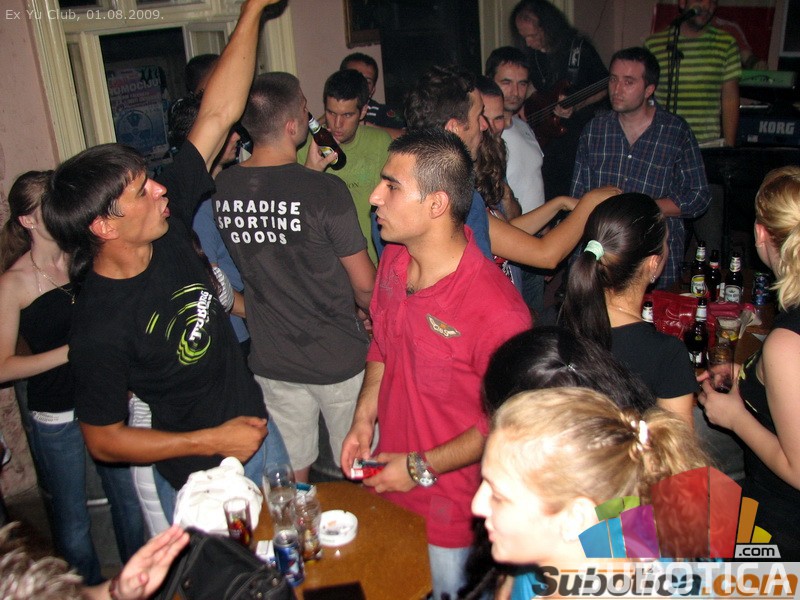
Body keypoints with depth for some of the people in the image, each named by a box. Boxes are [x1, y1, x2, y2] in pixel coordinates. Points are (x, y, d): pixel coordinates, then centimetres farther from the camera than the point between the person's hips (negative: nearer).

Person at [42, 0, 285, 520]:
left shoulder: (167, 228, -12)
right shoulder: (101, 326, -28)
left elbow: (218, 114, -12)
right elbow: (102, 440, -17)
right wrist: (212, 440, -20)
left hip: (254, 426, 6)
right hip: (204, 483, -6)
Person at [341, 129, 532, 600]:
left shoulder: (496, 309, -30)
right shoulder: (394, 261, -6)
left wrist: (422, 468, -16)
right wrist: (364, 420, 0)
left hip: (449, 507, -7)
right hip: (387, 485, 7)